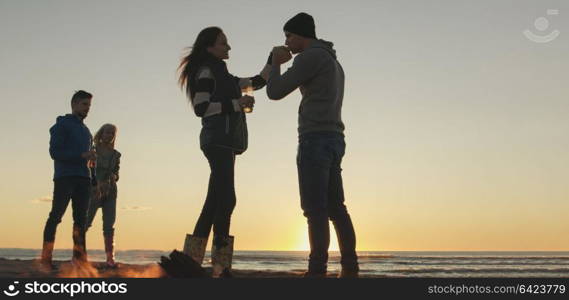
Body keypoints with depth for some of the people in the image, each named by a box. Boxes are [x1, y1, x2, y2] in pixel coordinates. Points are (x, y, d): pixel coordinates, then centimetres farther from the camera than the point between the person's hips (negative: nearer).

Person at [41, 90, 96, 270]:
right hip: (64, 177, -7)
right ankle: (46, 259, -10)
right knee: (56, 215, -10)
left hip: (83, 179, 7)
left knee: (81, 218, 1)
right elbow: (54, 152, -8)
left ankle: (79, 258, 0)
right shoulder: (62, 124, 3)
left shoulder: (85, 130, 24)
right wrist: (82, 155, -16)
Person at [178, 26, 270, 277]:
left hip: (223, 141, 10)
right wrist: (237, 103, -13)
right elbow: (201, 108, -14)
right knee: (225, 201, -16)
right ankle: (221, 268, -19)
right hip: (219, 139, -10)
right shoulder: (207, 71, -3)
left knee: (215, 203, 5)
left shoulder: (222, 75, 25)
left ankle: (191, 261, 5)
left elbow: (258, 81, 28)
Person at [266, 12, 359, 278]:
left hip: (316, 139, -9)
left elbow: (275, 92, -6)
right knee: (335, 208, 7)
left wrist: (276, 63, 9)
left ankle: (317, 271, -13)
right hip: (334, 139, 9)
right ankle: (350, 269, 5)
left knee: (315, 210, -11)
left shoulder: (310, 56, -6)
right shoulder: (333, 62, 26)